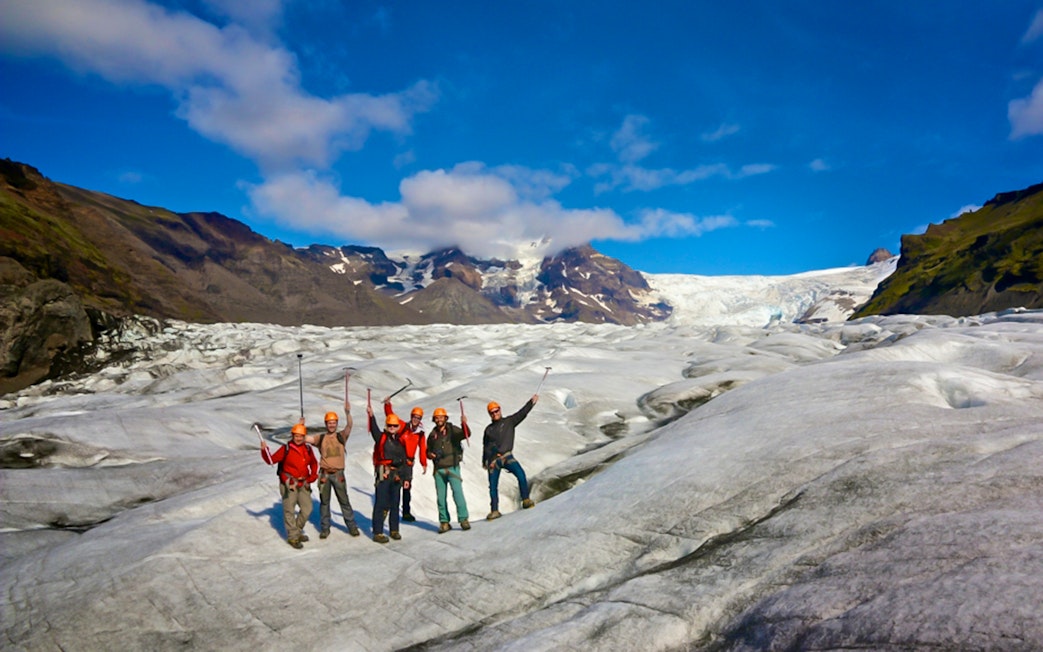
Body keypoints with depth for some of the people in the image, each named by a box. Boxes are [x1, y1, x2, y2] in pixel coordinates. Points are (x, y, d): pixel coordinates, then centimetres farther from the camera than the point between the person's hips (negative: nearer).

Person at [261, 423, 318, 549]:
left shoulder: (308, 449, 6)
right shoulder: (286, 449, -7)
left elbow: (314, 464, 18)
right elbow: (271, 460, -9)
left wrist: (312, 477, 8)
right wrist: (264, 450, -23)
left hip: (303, 484, 5)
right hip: (289, 484, -5)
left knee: (307, 509, 9)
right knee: (289, 510, 0)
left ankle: (298, 530, 29)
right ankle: (293, 537, 10)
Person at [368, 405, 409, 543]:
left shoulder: (400, 441, 13)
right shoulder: (381, 437, 1)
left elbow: (404, 460, 14)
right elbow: (374, 430, -21)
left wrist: (407, 477, 10)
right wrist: (371, 416, -38)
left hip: (397, 476, 5)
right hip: (383, 475, -5)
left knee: (395, 504, 13)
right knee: (380, 504, -5)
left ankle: (394, 530, 25)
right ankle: (377, 533, 0)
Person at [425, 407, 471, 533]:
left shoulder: (452, 430, -1)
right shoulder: (432, 434, 12)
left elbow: (466, 434, -19)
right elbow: (428, 450, 22)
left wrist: (464, 424, -39)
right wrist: (430, 454, -2)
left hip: (452, 467, -4)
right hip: (438, 469, 4)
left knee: (457, 492, -12)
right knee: (441, 496, 6)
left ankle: (463, 519, -6)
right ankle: (444, 522, 14)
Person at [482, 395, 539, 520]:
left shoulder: (509, 421, 10)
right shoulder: (488, 429, 18)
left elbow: (522, 413, -1)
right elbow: (485, 447, 26)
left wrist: (532, 402, -11)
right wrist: (484, 462, 25)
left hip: (507, 456, -3)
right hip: (493, 459, 3)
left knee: (520, 474, -24)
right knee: (493, 486, 3)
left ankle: (526, 500, -18)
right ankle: (494, 511, 14)